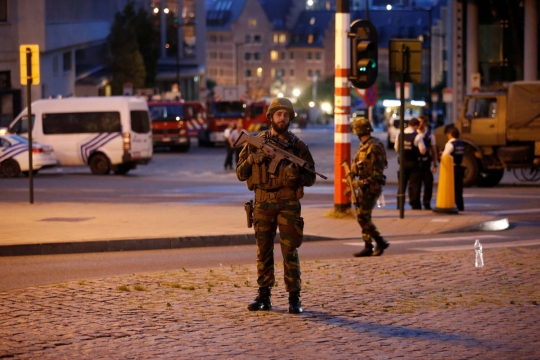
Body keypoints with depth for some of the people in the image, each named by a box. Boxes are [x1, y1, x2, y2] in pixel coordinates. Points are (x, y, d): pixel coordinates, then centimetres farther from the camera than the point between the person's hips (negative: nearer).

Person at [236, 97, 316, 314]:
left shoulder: (297, 145, 4)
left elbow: (311, 177, 5)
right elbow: (240, 173, 8)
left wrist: (297, 175, -17)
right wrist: (252, 160, -11)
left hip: (288, 204, -2)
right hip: (263, 204, 2)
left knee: (290, 252, -5)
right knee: (263, 251, 6)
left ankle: (294, 298, -2)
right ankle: (264, 296, 14)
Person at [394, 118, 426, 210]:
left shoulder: (399, 135, -1)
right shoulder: (417, 136, -15)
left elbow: (396, 149, 7)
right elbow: (422, 151, -14)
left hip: (403, 162, 4)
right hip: (414, 163, -4)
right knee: (414, 185, 1)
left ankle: (399, 205, 15)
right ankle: (415, 206, 2)